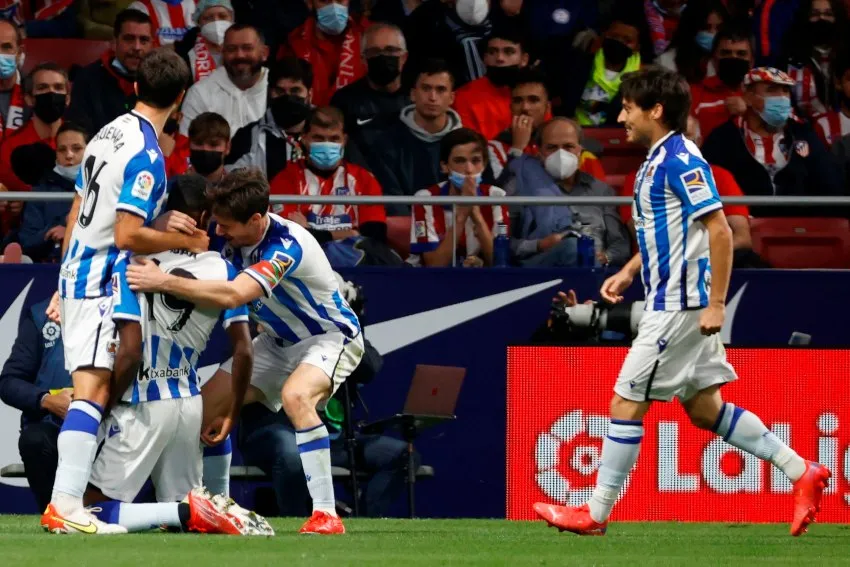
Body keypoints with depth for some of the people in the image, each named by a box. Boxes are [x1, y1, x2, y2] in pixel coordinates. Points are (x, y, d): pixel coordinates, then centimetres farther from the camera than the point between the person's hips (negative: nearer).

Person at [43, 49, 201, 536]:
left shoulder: (110, 133, 11)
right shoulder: (146, 155, -16)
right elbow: (128, 235, -22)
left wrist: (64, 285, 24)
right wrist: (185, 241, -8)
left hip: (78, 275, 9)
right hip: (103, 282, -9)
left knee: (99, 390, 14)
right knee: (93, 389, -17)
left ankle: (70, 498, 14)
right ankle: (66, 505, -27)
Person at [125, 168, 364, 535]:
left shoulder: (287, 245, -34)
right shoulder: (226, 237, -13)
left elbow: (233, 295, -46)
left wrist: (164, 281, -48)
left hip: (329, 336, -8)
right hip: (277, 341, 8)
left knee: (296, 396, -37)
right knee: (205, 408, 0)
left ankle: (326, 515, -32)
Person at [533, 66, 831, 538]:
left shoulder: (681, 161, -16)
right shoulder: (655, 162, 14)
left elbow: (720, 231, -20)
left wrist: (716, 303, -22)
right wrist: (627, 273, 16)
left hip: (678, 305, -10)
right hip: (669, 301, 10)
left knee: (627, 402, -5)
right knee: (705, 409, 11)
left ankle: (596, 513, 2)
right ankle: (801, 473, 12)